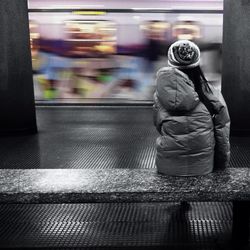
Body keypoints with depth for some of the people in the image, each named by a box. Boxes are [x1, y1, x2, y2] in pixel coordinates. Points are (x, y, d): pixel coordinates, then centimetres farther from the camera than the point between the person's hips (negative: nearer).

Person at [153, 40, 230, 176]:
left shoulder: (160, 95, -8)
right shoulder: (211, 95, -10)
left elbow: (158, 126, 3)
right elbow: (222, 134, -4)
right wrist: (222, 164, 10)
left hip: (167, 166, 2)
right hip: (202, 167, -1)